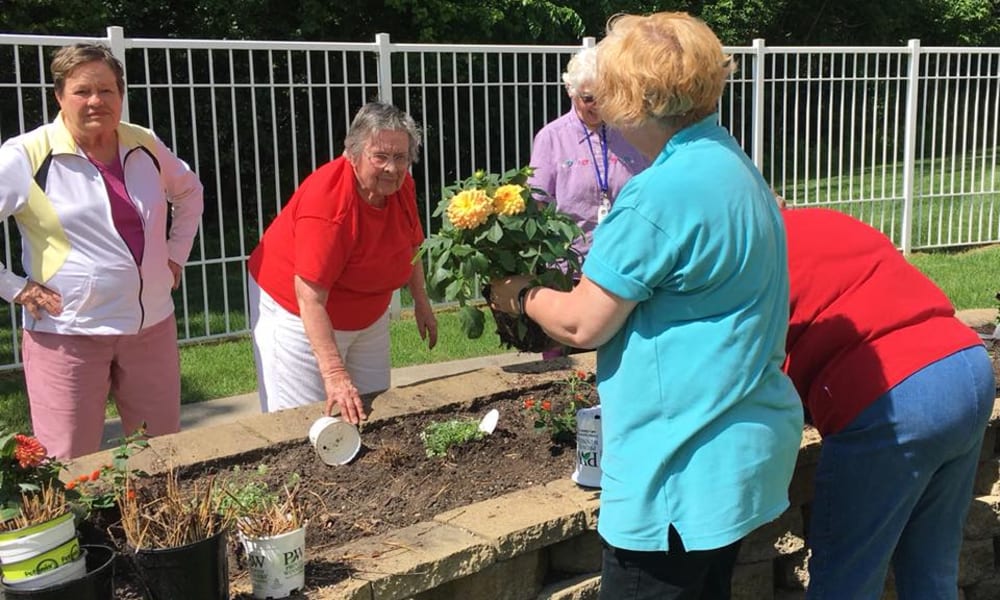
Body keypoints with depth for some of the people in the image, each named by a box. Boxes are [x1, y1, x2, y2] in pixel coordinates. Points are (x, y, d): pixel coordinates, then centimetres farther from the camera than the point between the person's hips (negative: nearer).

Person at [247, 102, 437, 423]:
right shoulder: (328, 203, -33)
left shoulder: (400, 185, -10)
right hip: (299, 314, -7)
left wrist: (421, 303, 14)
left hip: (369, 314, 7)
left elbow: (411, 245, 12)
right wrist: (334, 374, -42)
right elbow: (310, 298, -37)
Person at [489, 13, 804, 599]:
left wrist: (523, 296, 3)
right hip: (741, 444, 10)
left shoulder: (666, 190, -23)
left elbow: (583, 324, -15)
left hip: (683, 465, -10)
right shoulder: (731, 164, 9)